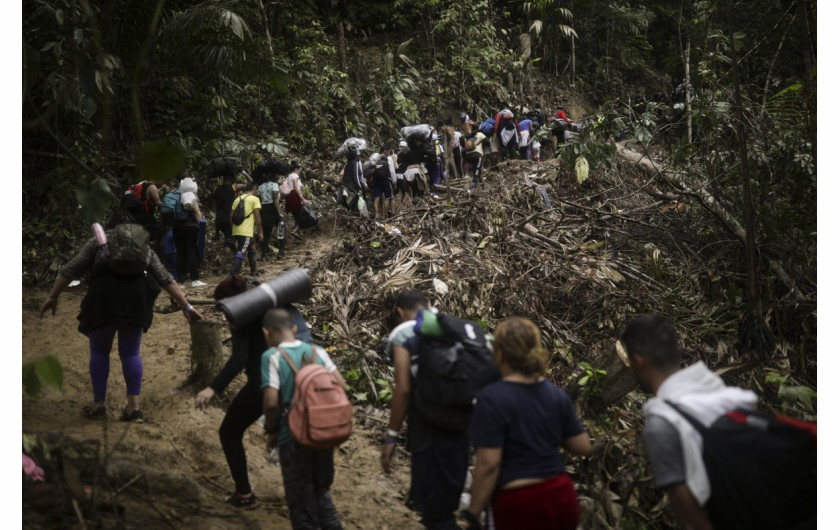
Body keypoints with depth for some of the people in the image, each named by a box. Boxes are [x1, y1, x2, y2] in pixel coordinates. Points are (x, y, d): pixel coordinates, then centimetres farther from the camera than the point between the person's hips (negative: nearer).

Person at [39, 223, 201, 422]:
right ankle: (134, 407, 6)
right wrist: (186, 306, 24)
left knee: (99, 351, 14)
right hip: (136, 296, 2)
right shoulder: (144, 248, 29)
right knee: (131, 352, 12)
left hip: (104, 296, -2)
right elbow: (166, 279, 24)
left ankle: (99, 405, 16)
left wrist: (52, 297, 20)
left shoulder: (98, 243, 24)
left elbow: (71, 270, 16)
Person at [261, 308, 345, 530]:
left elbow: (271, 401, -19)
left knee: (300, 497, 11)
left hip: (293, 438, -5)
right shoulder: (317, 351, 2)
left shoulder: (273, 356, -12)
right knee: (322, 489, 23)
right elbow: (340, 384, 0)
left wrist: (272, 431, -4)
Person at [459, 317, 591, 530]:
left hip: (518, 504, -5)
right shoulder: (557, 394, 1)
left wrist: (473, 513, -10)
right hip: (561, 499, 5)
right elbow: (583, 447, 6)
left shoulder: (492, 398, -16)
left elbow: (488, 464, -18)